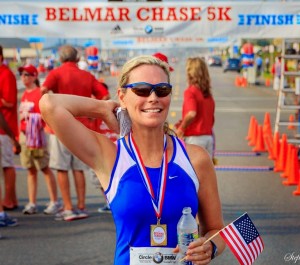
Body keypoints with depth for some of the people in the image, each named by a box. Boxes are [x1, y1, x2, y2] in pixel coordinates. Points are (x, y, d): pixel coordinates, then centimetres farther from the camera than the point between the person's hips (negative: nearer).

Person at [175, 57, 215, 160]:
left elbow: (191, 114, -25)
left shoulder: (190, 91, -10)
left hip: (194, 138, -7)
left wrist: (181, 128, -9)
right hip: (208, 137, 7)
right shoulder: (208, 93, 11)